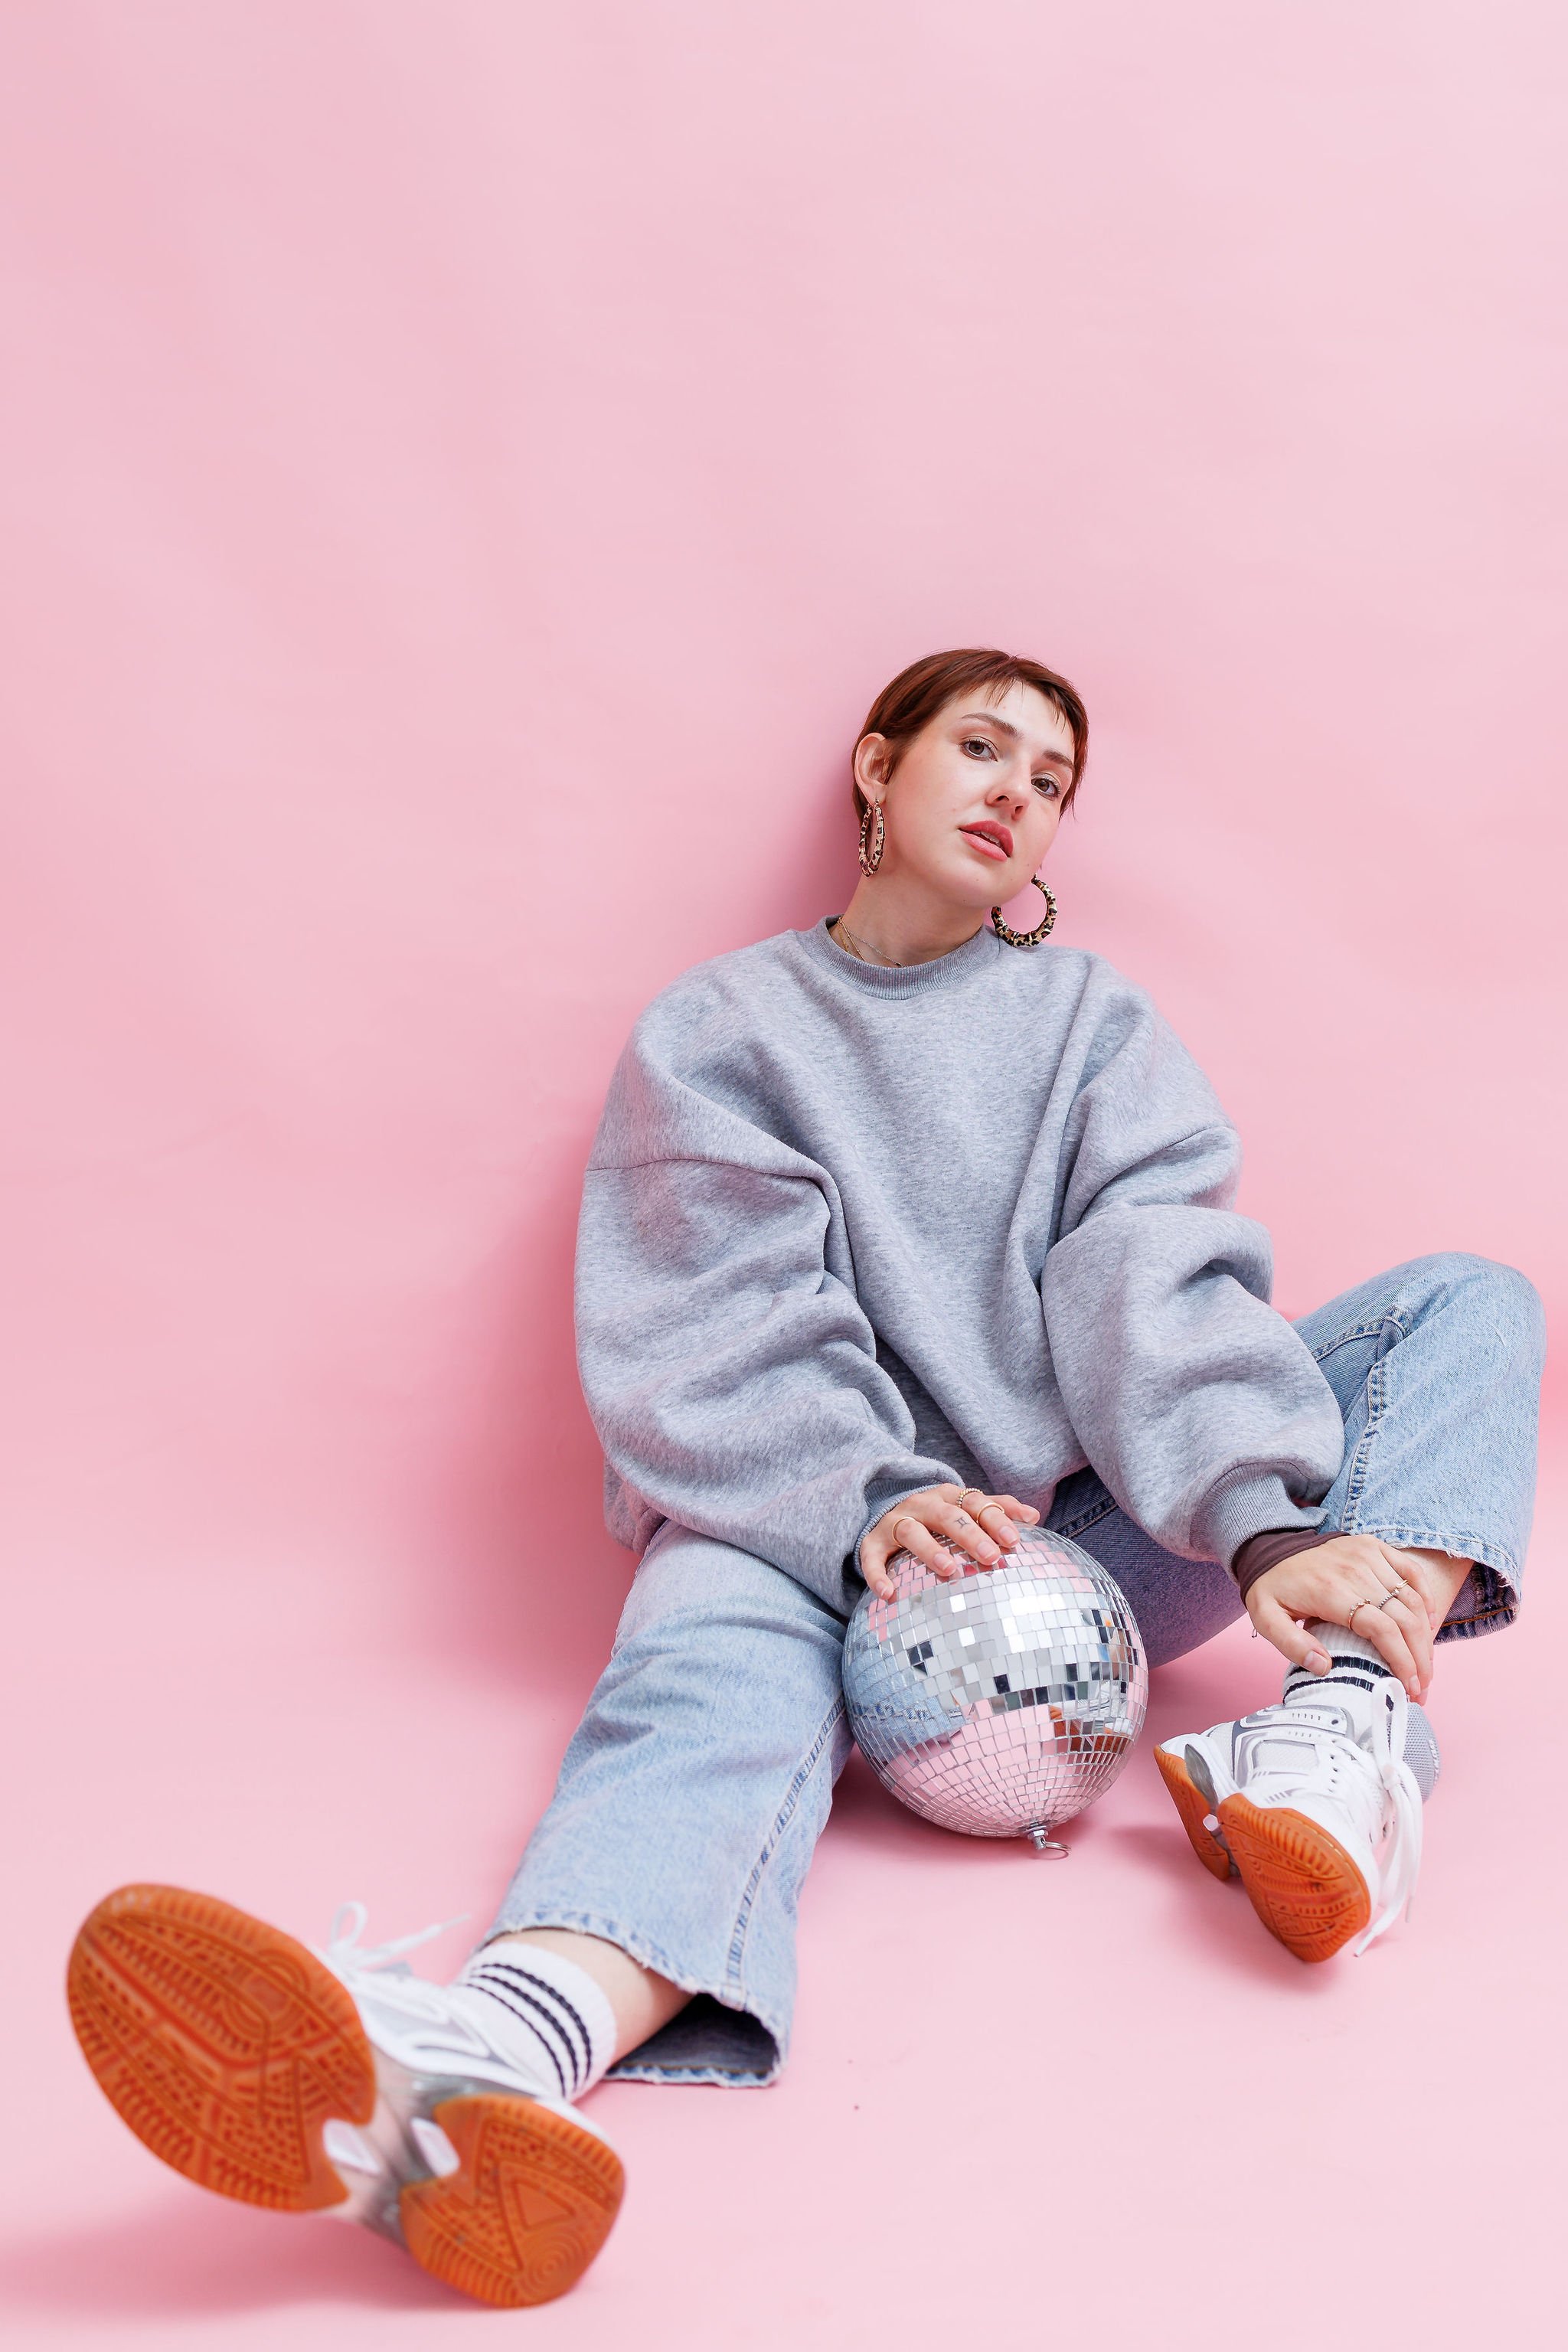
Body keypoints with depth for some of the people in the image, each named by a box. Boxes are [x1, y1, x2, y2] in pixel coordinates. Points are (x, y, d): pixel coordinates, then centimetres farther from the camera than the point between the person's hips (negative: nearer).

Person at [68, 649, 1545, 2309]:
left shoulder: (1093, 1021, 15)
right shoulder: (720, 1030, 10)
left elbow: (1163, 1281, -3)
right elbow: (717, 1336, -5)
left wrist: (1272, 1530, -22)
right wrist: (868, 1506, -25)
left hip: (1090, 1531, 3)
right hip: (815, 1531, -3)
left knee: (1469, 1303, -9)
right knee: (721, 1655, -37)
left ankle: (1342, 1727, -35)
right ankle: (492, 2055, -69)